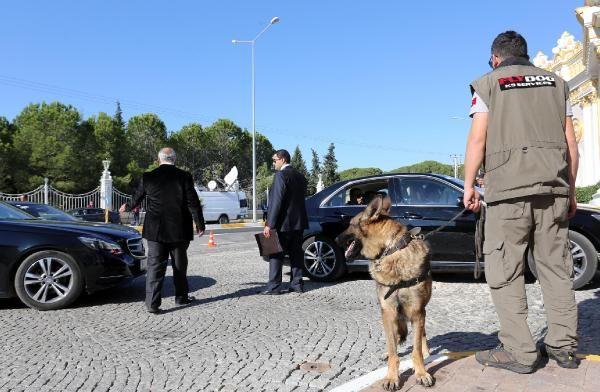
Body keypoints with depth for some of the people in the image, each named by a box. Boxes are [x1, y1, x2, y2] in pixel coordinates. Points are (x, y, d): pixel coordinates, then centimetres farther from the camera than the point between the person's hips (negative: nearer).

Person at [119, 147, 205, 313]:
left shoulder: (148, 177, -2)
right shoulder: (184, 177, -8)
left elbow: (137, 198, 14)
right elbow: (193, 203, -8)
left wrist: (127, 207, 36)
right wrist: (200, 224, 3)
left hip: (155, 230, 1)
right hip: (179, 230, -1)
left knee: (155, 265, 4)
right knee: (180, 265, 15)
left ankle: (152, 303, 0)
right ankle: (181, 297, 26)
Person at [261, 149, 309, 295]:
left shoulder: (281, 175, -13)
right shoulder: (300, 176, 13)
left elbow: (277, 201, -19)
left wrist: (269, 224, -18)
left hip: (283, 223, -8)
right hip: (298, 222, 8)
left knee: (276, 254, -1)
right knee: (296, 254, 11)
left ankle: (273, 287, 0)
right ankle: (297, 284, 14)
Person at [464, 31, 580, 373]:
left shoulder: (488, 84, 7)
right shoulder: (556, 83, 18)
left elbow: (477, 139, -4)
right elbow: (571, 143, 14)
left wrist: (469, 186, 1)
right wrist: (571, 190, 18)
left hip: (508, 190, -4)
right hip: (554, 188, 5)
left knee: (505, 273, 0)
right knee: (557, 267, 10)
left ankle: (518, 351, 0)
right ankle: (564, 347, 15)